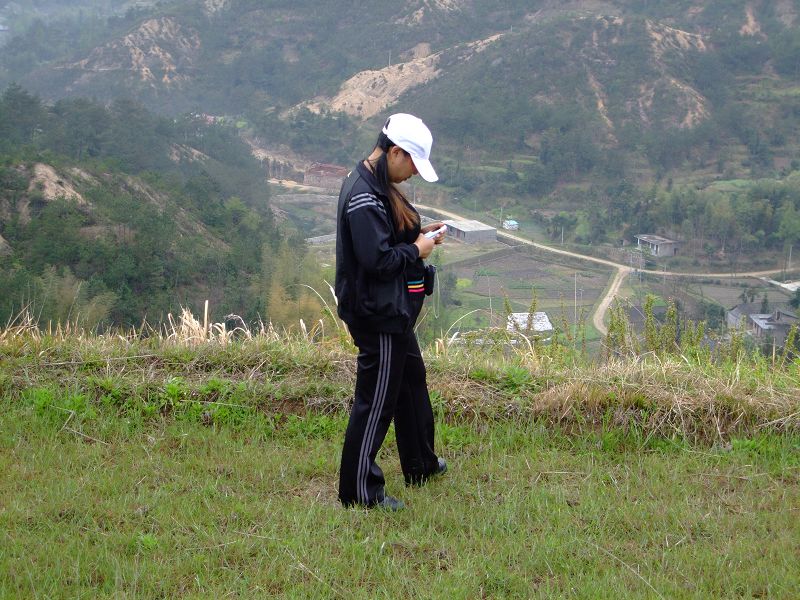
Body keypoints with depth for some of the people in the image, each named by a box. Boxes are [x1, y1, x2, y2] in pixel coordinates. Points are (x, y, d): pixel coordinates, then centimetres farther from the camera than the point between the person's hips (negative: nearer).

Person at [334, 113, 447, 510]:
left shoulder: (376, 185, 8)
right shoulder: (364, 197, -24)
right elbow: (377, 260, -28)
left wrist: (419, 233, 6)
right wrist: (417, 250, -14)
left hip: (393, 311, 11)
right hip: (378, 315, -11)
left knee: (412, 380, 25)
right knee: (376, 400, -1)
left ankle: (421, 465, 42)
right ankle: (360, 491, 11)